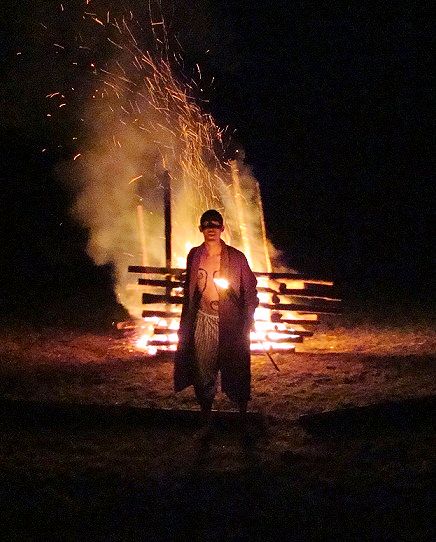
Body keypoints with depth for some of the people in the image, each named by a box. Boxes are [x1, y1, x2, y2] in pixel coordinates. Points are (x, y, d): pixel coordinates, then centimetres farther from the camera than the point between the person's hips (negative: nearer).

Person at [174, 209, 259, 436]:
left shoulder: (236, 257, -4)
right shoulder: (194, 255, 6)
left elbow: (250, 290, 0)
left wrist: (246, 320, -4)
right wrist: (186, 322, 15)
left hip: (230, 323, -3)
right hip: (202, 321, 3)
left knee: (235, 372, 2)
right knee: (203, 372, 8)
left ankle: (243, 416, 16)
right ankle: (206, 419, 22)